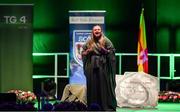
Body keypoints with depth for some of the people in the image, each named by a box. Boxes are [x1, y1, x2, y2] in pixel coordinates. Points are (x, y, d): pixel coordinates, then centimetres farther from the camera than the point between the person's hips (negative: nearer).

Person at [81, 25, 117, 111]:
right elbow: (83, 53, 13)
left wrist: (105, 50, -15)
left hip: (103, 67, -2)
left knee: (104, 86, -4)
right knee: (93, 86, 1)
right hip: (92, 67, 2)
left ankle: (107, 106, -1)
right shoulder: (88, 42, 10)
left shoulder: (106, 41, 2)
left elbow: (112, 52, 1)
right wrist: (88, 51, -6)